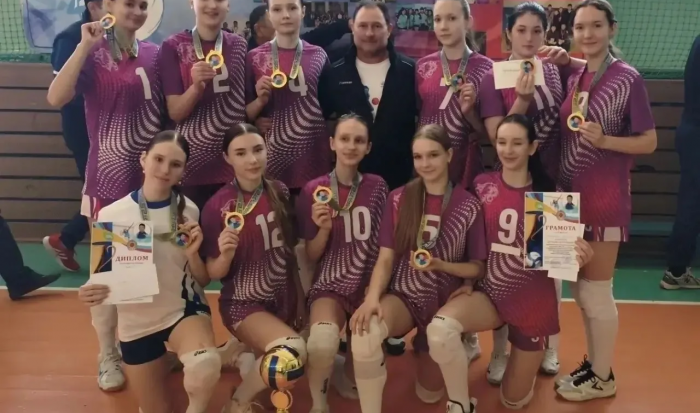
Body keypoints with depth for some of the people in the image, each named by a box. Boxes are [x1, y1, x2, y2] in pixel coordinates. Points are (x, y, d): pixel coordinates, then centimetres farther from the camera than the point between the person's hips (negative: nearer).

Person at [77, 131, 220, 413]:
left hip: (185, 308, -1)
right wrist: (91, 292, -21)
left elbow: (202, 281, -2)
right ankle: (162, 363, 45)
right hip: (137, 323, 1)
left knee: (205, 366, -34)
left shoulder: (188, 211, -8)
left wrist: (192, 252, -21)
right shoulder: (111, 215, -10)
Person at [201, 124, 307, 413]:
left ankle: (236, 352, 32)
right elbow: (214, 274, -10)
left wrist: (301, 297, 6)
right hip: (244, 302, -6)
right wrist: (225, 254, -28)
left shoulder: (280, 193, -3)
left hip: (284, 297, 6)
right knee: (293, 350, -28)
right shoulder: (217, 206, -14)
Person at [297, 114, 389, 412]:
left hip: (369, 286, 3)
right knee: (322, 342, -33)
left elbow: (384, 243, 9)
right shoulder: (313, 190, -4)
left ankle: (347, 374, 19)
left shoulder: (377, 187, 1)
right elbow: (310, 257, 1)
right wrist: (324, 229, -18)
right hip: (331, 285, -2)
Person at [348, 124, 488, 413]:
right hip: (404, 296, 0)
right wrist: (372, 297, -22)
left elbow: (478, 267, 2)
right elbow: (385, 258, -3)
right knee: (364, 333, -33)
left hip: (447, 298, 0)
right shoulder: (398, 199, 0)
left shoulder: (468, 205, -4)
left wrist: (441, 265, -18)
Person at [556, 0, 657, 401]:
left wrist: (604, 140, -22)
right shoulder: (574, 78, 9)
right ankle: (592, 364, 30)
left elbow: (649, 142, -9)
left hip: (605, 198, -6)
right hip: (571, 194, 6)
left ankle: (603, 378, 20)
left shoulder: (628, 78, -9)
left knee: (596, 292, 3)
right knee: (580, 288, 14)